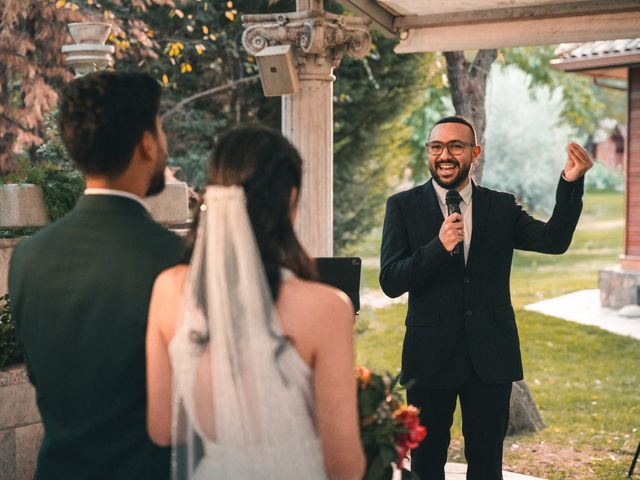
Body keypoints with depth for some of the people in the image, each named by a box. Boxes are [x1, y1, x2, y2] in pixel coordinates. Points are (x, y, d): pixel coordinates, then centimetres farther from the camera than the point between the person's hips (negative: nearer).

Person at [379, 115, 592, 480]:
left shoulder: (501, 207, 6)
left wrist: (571, 182, -19)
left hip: (490, 355, 2)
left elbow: (554, 240, -7)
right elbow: (390, 282, -8)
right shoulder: (403, 206, 0)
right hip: (431, 355, -1)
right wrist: (439, 247, -23)